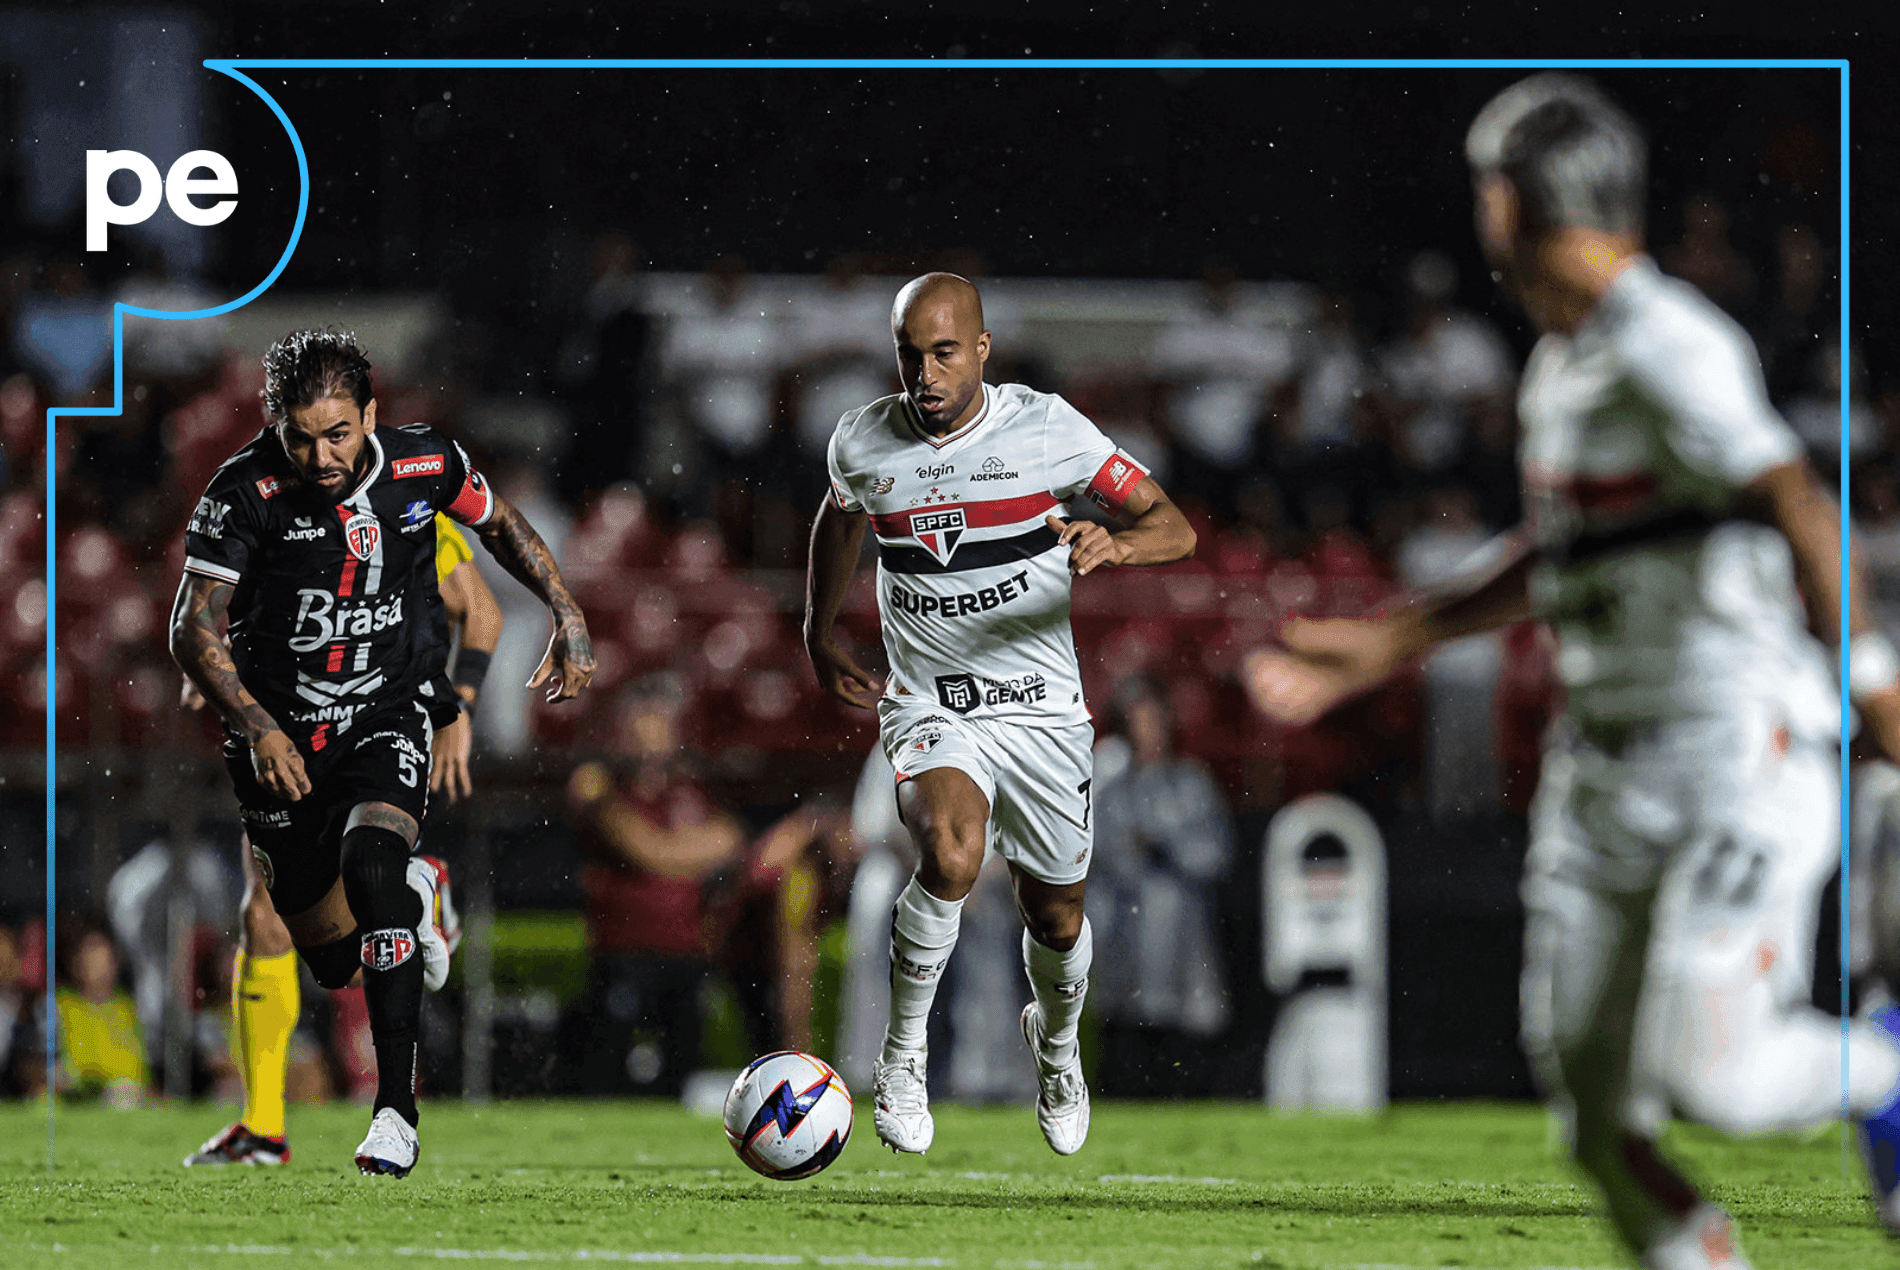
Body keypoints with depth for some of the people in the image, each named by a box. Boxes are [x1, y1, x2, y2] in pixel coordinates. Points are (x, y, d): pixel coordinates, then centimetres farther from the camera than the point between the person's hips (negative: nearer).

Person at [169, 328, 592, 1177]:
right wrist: (258, 729, -27)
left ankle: (397, 1110, -28)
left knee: (370, 860, -30)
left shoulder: (426, 464, -11)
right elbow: (194, 630, -15)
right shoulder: (244, 494, -18)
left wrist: (568, 615, 2)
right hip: (281, 737, 1)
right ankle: (411, 906, 49)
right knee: (332, 959, 9)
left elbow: (499, 525, 11)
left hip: (391, 714, -1)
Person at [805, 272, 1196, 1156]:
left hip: (1041, 709, 1)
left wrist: (1115, 544, -31)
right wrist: (819, 635, 22)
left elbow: (1174, 529, -9)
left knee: (1056, 915, 10)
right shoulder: (862, 443, -3)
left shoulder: (1047, 428, -10)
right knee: (952, 856, -30)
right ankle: (902, 1055, -11)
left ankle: (1056, 1042, 45)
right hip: (927, 709, -1)